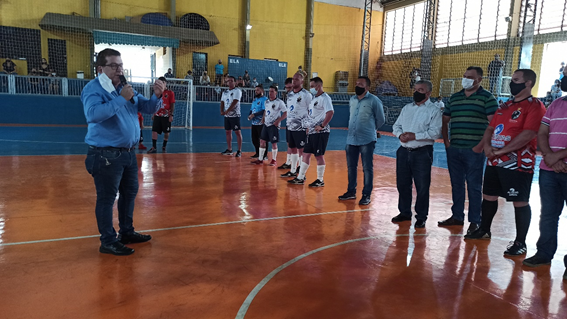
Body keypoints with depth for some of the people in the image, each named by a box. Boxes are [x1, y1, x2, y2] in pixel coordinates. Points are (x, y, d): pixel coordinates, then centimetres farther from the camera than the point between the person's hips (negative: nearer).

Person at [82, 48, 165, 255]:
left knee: (130, 192, 17)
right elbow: (93, 114, -29)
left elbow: (148, 108, 10)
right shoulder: (93, 89, -11)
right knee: (107, 198, 0)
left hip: (129, 152, 8)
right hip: (106, 155, -8)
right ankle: (108, 242, 11)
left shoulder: (126, 89, 11)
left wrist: (156, 96, -10)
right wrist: (121, 99, -29)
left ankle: (127, 232, 33)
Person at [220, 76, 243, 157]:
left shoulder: (237, 91, -7)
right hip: (226, 116, 7)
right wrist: (222, 111, -6)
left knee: (237, 132, -6)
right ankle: (229, 150, 20)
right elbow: (222, 102, 12)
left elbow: (234, 103, -17)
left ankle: (239, 150, -3)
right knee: (228, 132, 10)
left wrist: (227, 111, -20)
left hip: (235, 115, -7)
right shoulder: (225, 92, 15)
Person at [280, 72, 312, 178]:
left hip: (300, 128, -7)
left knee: (301, 150, -1)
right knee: (292, 149, 15)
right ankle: (293, 171, 27)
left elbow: (311, 112, -9)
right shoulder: (289, 94, 11)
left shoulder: (306, 94, -11)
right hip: (289, 126, 7)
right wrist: (288, 123, 17)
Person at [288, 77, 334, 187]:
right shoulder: (314, 98, 17)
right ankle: (300, 178, 19)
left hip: (320, 132, -9)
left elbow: (330, 112, -26)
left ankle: (320, 180, 10)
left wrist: (322, 126, -23)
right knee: (306, 154, 11)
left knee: (319, 155, -2)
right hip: (311, 131, 9)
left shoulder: (324, 98, -12)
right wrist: (308, 126, 15)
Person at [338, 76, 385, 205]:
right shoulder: (352, 100, 10)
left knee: (367, 168, 2)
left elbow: (381, 120, 2)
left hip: (367, 140, -6)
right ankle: (351, 191, 26)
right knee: (351, 167, 13)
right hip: (351, 139, 6)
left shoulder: (374, 101, -8)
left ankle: (366, 195, 10)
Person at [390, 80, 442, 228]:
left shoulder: (434, 110, -4)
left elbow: (435, 132, -14)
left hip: (422, 153, -5)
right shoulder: (407, 108, 14)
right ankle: (404, 212, 27)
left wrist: (414, 136, -18)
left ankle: (421, 217, 14)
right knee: (402, 184, 12)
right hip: (404, 151, 6)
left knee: (422, 187, 1)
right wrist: (400, 134, -7)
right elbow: (396, 126, 15)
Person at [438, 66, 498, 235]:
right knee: (456, 184, 12)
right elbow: (444, 121, 20)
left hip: (474, 150, -5)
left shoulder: (487, 98, -3)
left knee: (474, 186, 1)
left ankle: (475, 221, 11)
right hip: (454, 150, 6)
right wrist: (446, 141, 9)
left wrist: (481, 145, -15)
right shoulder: (454, 98, 14)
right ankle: (457, 216, 24)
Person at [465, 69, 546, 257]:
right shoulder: (505, 106, 16)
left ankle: (520, 243, 10)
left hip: (518, 164, -8)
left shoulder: (535, 106, -9)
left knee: (520, 202, 0)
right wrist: (487, 146, -3)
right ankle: (484, 230, 33)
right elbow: (490, 128, 17)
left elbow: (528, 134, -20)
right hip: (494, 161, 8)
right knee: (489, 196, 16)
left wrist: (501, 150, -19)